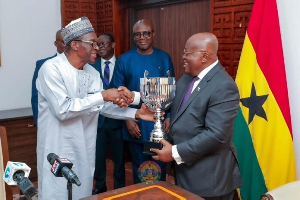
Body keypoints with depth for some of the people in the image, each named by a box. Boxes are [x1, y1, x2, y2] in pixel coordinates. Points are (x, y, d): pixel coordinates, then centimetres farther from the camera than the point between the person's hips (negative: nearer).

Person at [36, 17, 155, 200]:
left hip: (84, 149, 7)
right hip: (58, 150, -6)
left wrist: (136, 113, -4)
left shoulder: (93, 73, 4)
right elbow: (62, 109, -26)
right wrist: (102, 95, -25)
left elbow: (103, 106, 8)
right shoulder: (52, 68, -17)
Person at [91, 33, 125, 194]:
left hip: (117, 119, -1)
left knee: (119, 156, 12)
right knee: (97, 156, 12)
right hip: (97, 118, 1)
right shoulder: (91, 65, 1)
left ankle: (119, 188, 30)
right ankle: (100, 186, 32)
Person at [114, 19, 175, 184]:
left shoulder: (164, 58, -1)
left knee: (159, 166, 15)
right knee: (139, 166, 16)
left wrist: (169, 117, -5)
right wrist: (128, 118, -9)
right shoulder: (124, 60, -3)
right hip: (135, 124, 0)